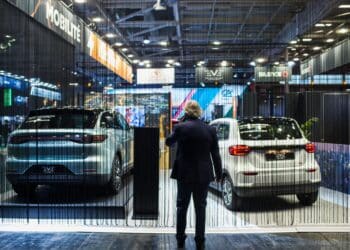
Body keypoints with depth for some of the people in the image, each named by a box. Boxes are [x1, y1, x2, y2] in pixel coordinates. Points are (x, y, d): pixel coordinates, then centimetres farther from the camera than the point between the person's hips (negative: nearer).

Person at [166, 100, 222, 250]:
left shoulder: (180, 127, -10)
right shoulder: (210, 130, -3)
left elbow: (168, 142, 8)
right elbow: (215, 154, 1)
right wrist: (219, 173, 10)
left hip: (184, 174, -1)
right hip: (203, 175, 1)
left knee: (182, 206, 14)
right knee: (200, 207, 10)